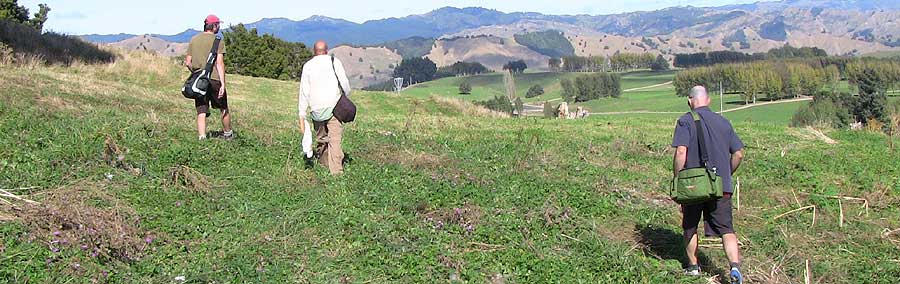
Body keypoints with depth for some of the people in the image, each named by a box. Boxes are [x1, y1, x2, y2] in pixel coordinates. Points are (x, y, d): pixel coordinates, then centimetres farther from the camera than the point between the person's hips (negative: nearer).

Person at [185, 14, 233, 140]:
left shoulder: (193, 40, 10)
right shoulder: (218, 41, -5)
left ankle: (202, 138, -6)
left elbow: (188, 62, 10)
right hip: (214, 79, -4)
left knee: (201, 112, 3)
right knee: (224, 109, 16)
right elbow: (220, 63, -12)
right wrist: (223, 84, -14)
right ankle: (228, 134, 31)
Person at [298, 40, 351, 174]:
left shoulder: (308, 65, 9)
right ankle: (336, 171, -14)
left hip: (316, 109, 2)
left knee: (321, 139, 17)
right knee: (335, 139, -6)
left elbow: (304, 92, 5)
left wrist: (302, 115, 6)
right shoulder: (334, 61, 5)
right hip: (334, 106, -2)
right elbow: (345, 83, 0)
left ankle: (324, 165, 25)